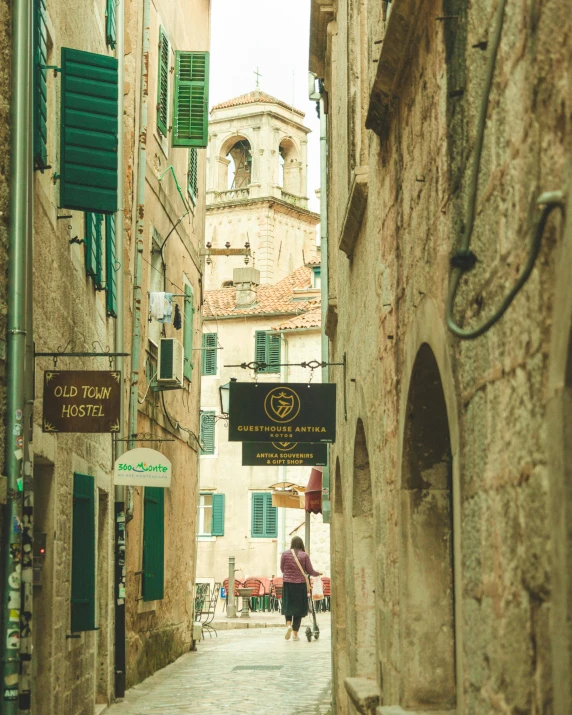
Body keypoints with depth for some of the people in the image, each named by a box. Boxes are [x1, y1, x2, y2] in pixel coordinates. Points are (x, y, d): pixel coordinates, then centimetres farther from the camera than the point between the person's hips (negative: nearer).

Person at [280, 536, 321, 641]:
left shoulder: (285, 554, -1)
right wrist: (318, 573, 20)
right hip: (300, 584, -1)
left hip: (287, 583, 1)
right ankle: (295, 634, 8)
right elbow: (310, 571, 0)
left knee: (288, 606, 11)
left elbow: (282, 569, 8)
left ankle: (288, 624, -17)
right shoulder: (304, 555, -3)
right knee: (299, 608, 7)